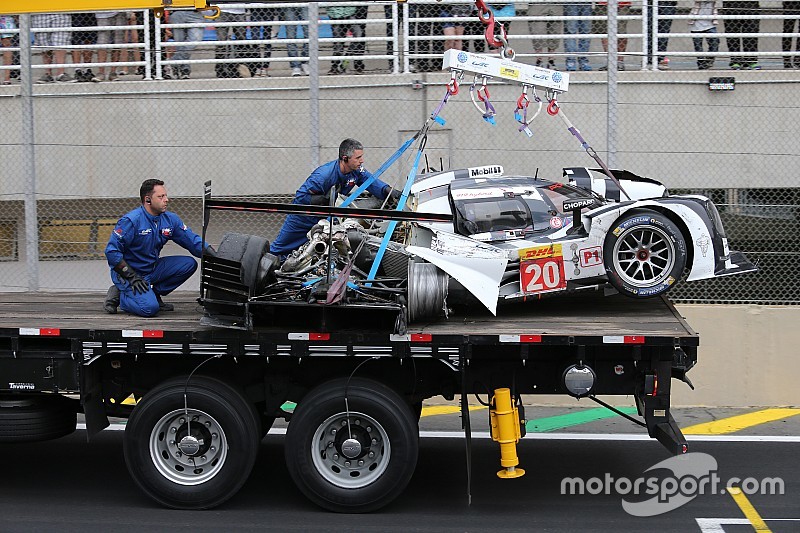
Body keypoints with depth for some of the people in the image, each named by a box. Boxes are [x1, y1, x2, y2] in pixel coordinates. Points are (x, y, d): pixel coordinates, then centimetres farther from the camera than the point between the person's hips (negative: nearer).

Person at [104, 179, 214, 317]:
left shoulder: (170, 219, -1)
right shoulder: (131, 221, -20)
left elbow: (193, 241, 0)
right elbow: (112, 251, -20)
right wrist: (132, 277, -23)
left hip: (153, 269, 7)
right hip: (128, 272, -7)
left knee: (189, 264, -8)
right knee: (150, 308, -28)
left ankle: (154, 294, 4)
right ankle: (119, 296, 1)